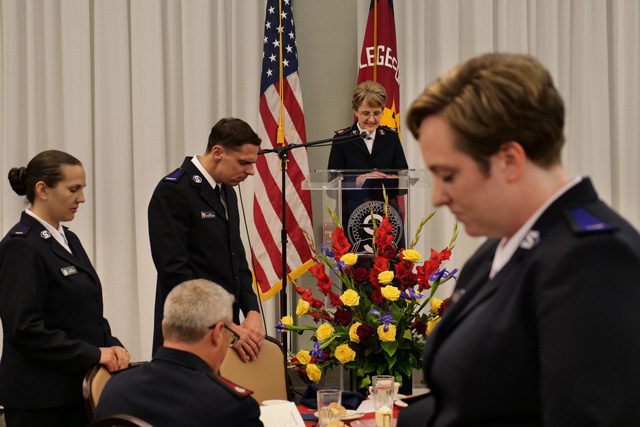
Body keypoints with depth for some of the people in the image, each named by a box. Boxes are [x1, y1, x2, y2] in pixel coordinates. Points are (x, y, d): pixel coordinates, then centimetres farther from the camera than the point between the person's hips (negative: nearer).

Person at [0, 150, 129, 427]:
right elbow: (25, 328, -20)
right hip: (39, 397, -8)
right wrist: (93, 354, -18)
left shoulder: (68, 240, 13)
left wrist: (111, 346, 0)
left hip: (79, 386, 8)